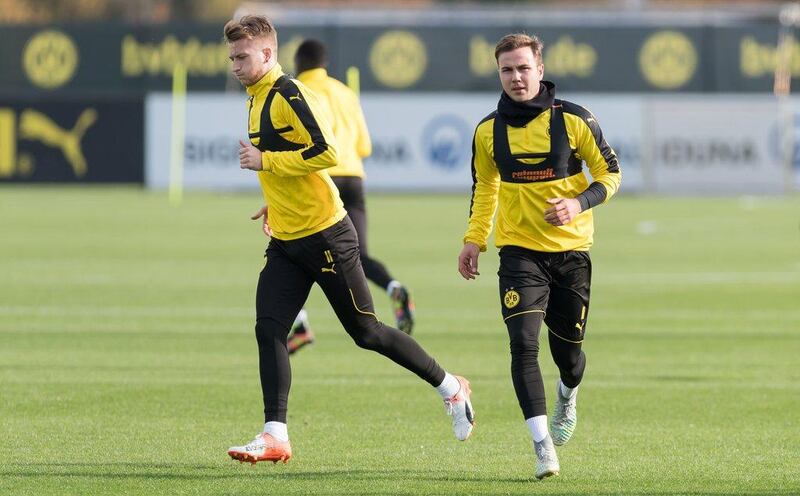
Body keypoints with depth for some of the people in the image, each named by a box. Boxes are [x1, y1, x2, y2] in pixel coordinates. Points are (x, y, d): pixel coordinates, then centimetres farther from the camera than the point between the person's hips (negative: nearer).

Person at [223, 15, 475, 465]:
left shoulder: (288, 95, -16)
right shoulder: (257, 99, 13)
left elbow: (326, 153, -26)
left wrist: (265, 161, -21)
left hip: (325, 237, -9)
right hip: (285, 242, 9)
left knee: (365, 331, 1)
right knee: (268, 330, -5)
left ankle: (451, 388, 17)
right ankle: (275, 436, -7)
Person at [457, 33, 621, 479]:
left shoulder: (574, 120, -7)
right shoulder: (488, 131, 1)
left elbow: (611, 174, 0)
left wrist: (579, 203, -18)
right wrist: (474, 239, 6)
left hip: (571, 250, 0)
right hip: (519, 251, 0)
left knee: (567, 350, 9)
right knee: (524, 345, -18)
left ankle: (568, 395, 47)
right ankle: (544, 446, -21)